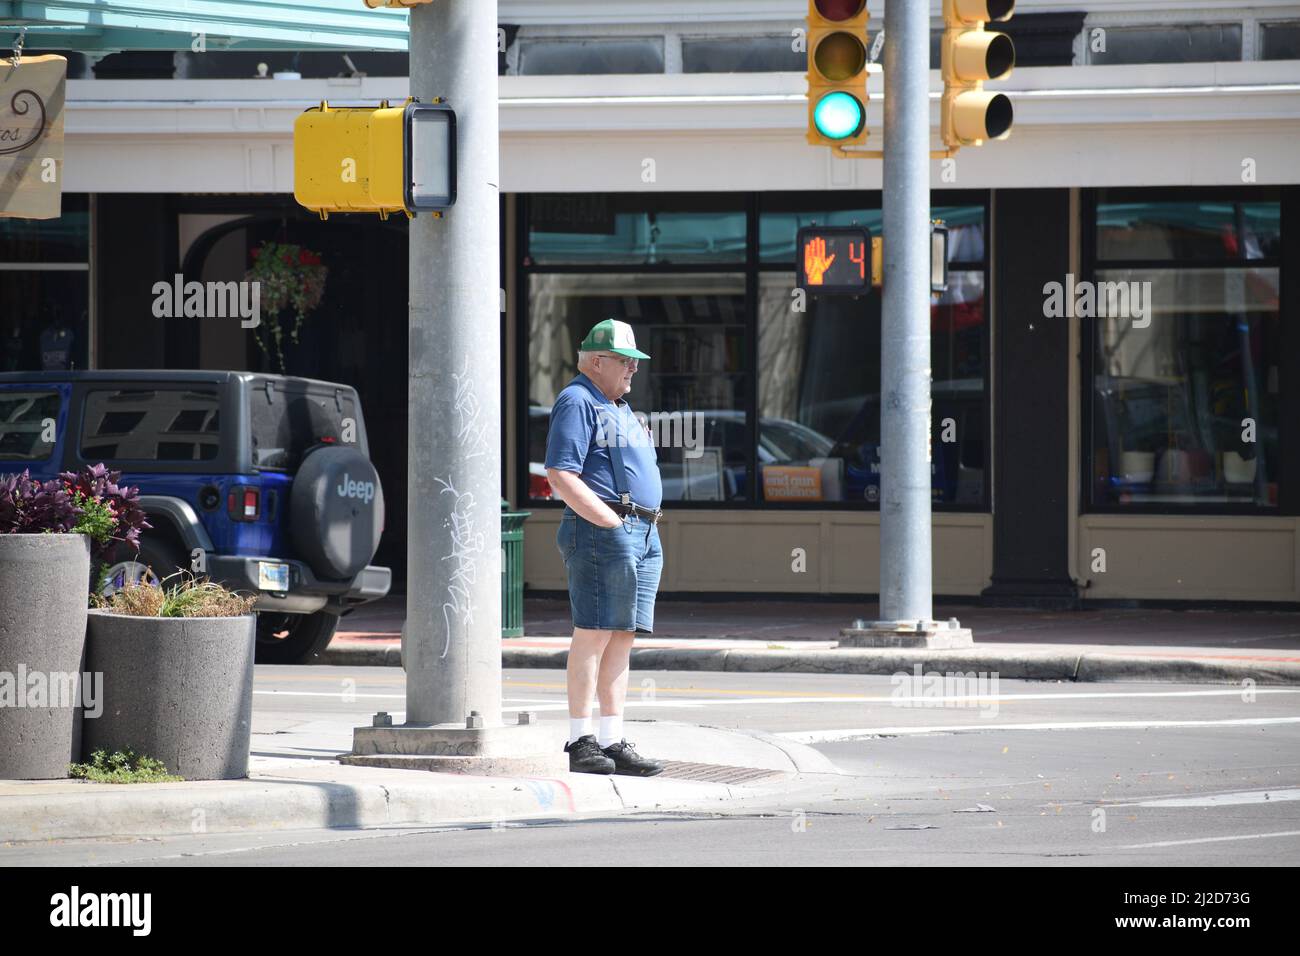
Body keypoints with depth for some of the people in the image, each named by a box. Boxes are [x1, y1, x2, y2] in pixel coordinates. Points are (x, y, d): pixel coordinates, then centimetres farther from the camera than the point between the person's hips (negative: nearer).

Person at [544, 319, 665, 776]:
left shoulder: (620, 409, 24)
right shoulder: (577, 402, -5)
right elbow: (562, 476, -15)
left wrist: (645, 524, 15)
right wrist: (611, 522, -17)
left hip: (644, 534, 9)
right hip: (601, 532, -9)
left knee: (622, 638, 7)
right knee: (593, 633, -10)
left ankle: (613, 740, 8)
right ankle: (580, 741, -9)